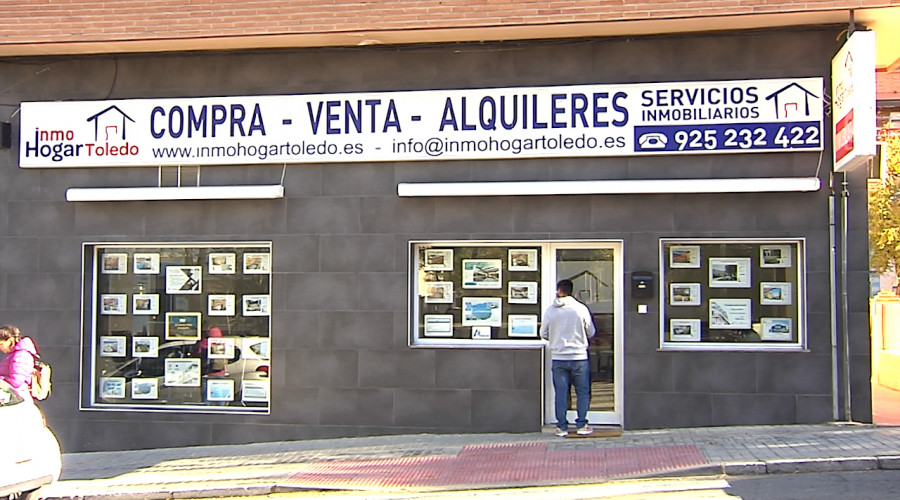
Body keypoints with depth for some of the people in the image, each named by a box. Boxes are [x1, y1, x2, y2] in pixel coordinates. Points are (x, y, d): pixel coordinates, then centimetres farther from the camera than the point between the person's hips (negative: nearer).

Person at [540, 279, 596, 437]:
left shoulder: (550, 310, -2)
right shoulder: (581, 309, -5)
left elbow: (543, 334, 5)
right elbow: (591, 332, 3)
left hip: (558, 358, 1)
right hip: (579, 358, -1)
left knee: (561, 394, 6)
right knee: (583, 393, 10)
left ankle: (562, 427, 9)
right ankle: (581, 425, 10)